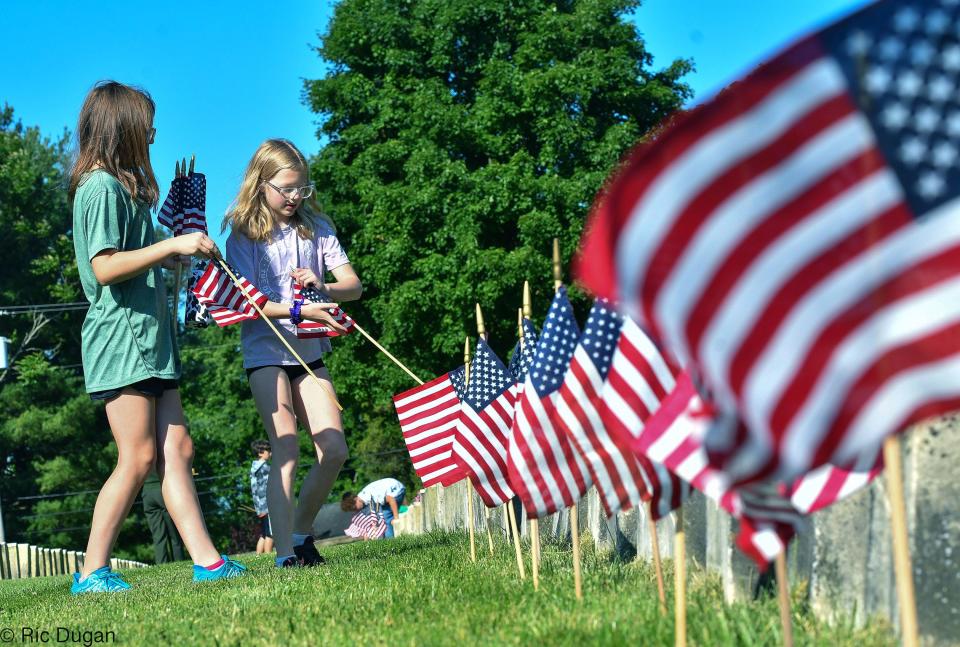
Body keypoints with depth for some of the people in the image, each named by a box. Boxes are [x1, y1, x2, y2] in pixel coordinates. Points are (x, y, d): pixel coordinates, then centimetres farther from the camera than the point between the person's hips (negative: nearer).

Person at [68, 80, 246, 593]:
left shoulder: (120, 186, 19)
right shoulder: (101, 187, -10)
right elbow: (105, 267, -20)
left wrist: (167, 259, 23)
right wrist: (172, 245, -18)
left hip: (148, 339, 10)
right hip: (120, 338, -10)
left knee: (176, 449, 3)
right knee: (138, 458, -10)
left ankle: (206, 560, 1)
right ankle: (92, 571, -4)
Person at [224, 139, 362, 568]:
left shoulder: (316, 227, 6)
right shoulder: (244, 237, -5)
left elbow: (353, 284, 2)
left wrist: (323, 288, -20)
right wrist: (301, 310, -24)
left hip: (309, 352, 5)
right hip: (266, 352, -5)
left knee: (334, 450, -1)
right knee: (286, 450, -16)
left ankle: (301, 532, 18)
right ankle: (284, 553, -19)